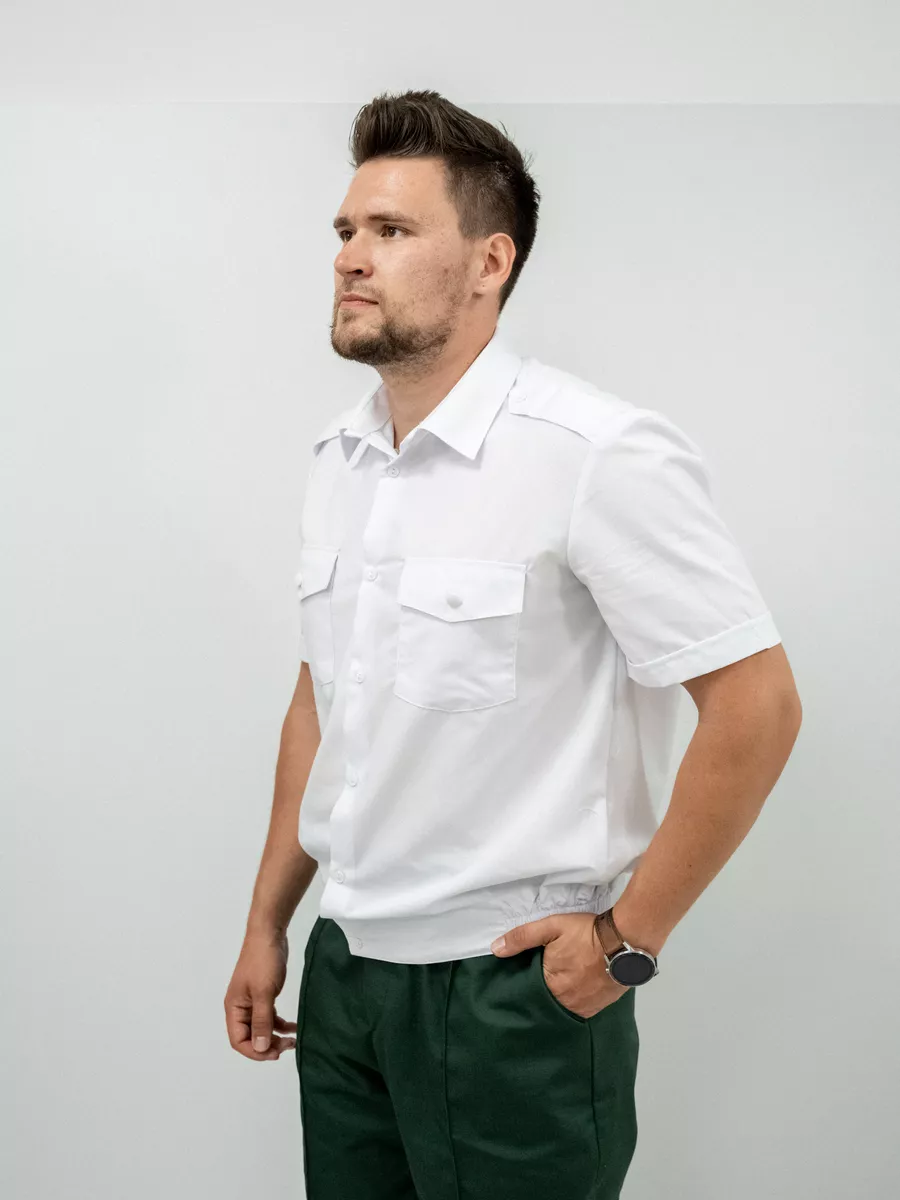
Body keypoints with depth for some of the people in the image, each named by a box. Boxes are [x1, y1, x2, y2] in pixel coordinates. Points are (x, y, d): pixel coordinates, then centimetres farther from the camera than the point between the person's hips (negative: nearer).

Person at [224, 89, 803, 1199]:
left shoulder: (600, 454, -16)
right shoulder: (338, 459, 7)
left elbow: (756, 705, -16)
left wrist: (629, 937, -11)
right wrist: (267, 924, 15)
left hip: (509, 988, -6)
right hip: (343, 972, 7)